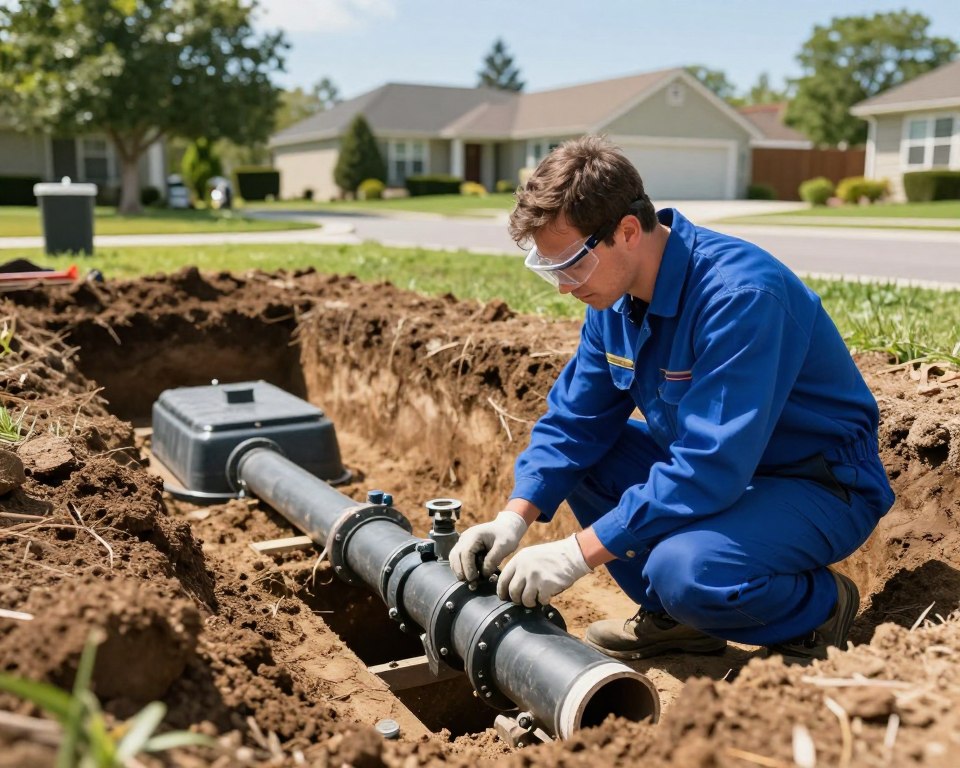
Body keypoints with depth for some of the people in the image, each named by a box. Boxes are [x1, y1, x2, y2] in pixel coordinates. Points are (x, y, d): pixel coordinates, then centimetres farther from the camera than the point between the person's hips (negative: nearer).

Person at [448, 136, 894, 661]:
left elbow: (709, 471, -35)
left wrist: (576, 554, -32)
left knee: (684, 568, -34)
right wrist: (514, 518, -13)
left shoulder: (739, 296, -31)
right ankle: (673, 618, 7)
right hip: (710, 466, 8)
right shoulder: (615, 292, -4)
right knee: (570, 455, -1)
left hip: (822, 487, -8)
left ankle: (819, 606, -1)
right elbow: (574, 419, 1)